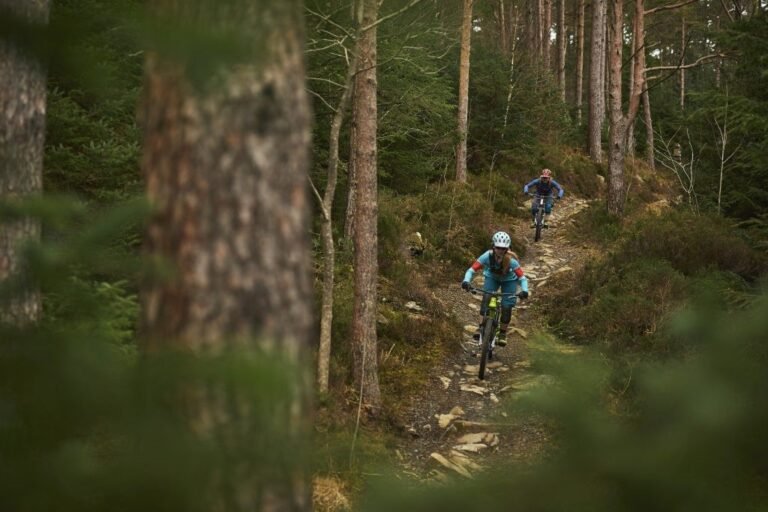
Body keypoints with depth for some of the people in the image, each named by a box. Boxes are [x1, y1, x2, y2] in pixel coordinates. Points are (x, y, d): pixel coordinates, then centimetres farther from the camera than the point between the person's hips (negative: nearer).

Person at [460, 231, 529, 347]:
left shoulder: (511, 260, -35)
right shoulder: (487, 256, -32)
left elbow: (522, 277, -34)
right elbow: (472, 270, -33)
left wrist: (524, 290, -52)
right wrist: (466, 281, -52)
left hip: (508, 280, -1)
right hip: (492, 278, 1)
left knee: (507, 306, -13)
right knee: (486, 298, -26)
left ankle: (502, 334, 9)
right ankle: (481, 327, -23)